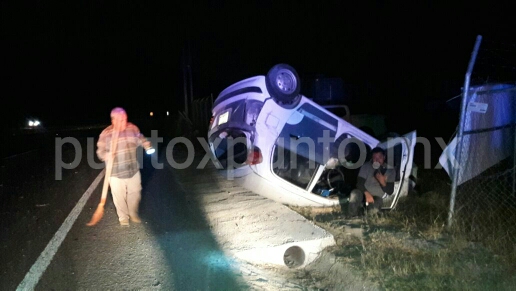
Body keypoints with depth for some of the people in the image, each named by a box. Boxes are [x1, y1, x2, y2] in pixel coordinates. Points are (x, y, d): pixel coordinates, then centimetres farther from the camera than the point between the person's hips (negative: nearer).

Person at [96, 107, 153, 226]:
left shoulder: (133, 128, -5)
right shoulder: (106, 134, -12)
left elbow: (141, 139, 10)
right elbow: (100, 151, -6)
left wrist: (148, 147, -10)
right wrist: (106, 155, -28)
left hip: (133, 170, 3)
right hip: (116, 173, -3)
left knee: (135, 194, 16)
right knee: (119, 197, 9)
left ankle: (133, 214, 40)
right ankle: (123, 217, 33)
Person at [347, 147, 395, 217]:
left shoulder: (390, 170, -9)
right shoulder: (366, 166, -9)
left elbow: (390, 192, -10)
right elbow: (359, 183, -15)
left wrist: (383, 182, -31)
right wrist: (366, 193, -34)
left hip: (378, 197, 0)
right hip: (365, 195, 0)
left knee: (377, 202, -35)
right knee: (355, 193, -33)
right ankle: (352, 219, -23)